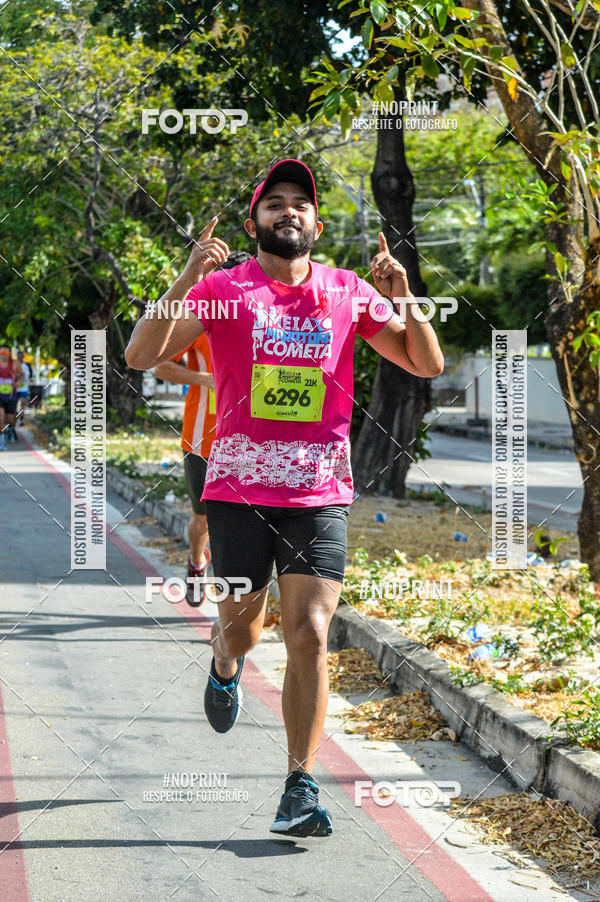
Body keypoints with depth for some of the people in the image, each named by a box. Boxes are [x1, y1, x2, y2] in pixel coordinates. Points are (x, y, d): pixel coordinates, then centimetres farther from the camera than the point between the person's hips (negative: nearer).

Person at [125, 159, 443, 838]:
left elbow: (427, 364, 10)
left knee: (310, 635, -9)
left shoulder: (349, 292, 7)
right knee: (240, 620, 12)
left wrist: (404, 300, -7)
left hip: (320, 491, 1)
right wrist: (185, 282, -21)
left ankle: (300, 790, -3)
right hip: (239, 486, 0)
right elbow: (141, 355, -9)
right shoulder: (223, 287, 1)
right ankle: (225, 669, 50)